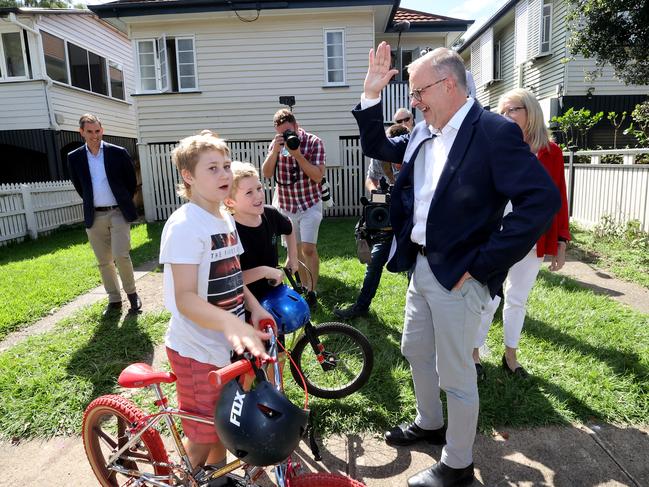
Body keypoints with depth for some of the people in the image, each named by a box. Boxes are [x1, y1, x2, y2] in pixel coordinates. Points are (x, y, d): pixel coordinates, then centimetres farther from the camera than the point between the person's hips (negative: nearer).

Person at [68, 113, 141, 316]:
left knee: (121, 256, -12)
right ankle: (114, 300, 20)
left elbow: (132, 181, 6)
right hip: (94, 216, 3)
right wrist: (91, 204, 14)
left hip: (118, 212, -3)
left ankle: (132, 293, 10)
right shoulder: (74, 158, 2)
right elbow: (78, 186, 16)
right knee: (104, 262, 8)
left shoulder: (118, 153, -4)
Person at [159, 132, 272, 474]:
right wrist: (230, 322, -43)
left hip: (229, 342, 8)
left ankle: (217, 472, 48)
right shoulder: (184, 225, -21)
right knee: (202, 435, 9)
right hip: (197, 349, -7)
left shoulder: (226, 219, 5)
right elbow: (185, 298, -27)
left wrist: (253, 307, -2)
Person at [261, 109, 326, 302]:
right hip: (285, 206, 4)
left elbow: (318, 176, -18)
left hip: (310, 204, -4)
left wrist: (298, 155, -25)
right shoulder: (276, 143, 1)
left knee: (308, 248, -12)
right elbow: (266, 173, -7)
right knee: (296, 249, 12)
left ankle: (312, 292, -1)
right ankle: (305, 286, 28)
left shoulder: (314, 142, -10)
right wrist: (275, 151, -21)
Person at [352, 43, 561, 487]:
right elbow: (377, 148, 20)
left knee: (455, 374, 7)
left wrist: (480, 266, -20)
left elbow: (542, 200, -21)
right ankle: (429, 424, 48)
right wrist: (371, 96, 5)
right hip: (421, 266, 8)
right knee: (415, 350, 23)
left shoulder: (494, 132, -16)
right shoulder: (423, 134, 7)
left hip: (458, 275, -8)